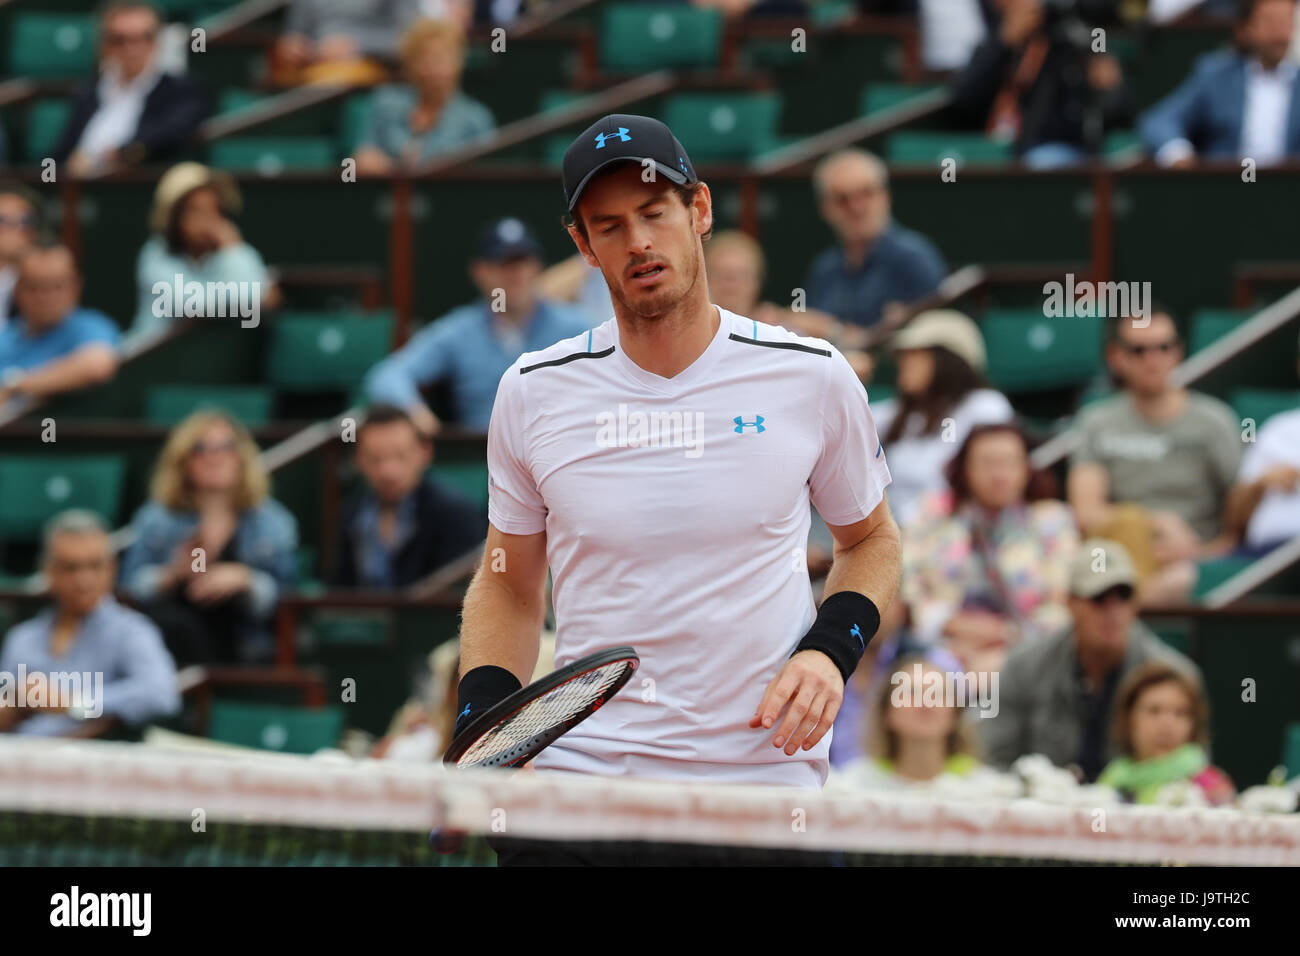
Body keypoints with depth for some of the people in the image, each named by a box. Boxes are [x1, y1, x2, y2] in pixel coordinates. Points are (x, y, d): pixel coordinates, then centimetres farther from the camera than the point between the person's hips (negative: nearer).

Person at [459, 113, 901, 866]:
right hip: (579, 773, 1)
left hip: (767, 772, 0)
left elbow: (872, 539, 15)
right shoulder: (535, 392, 2)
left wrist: (831, 654, -4)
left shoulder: (813, 378, 0)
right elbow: (507, 585, 13)